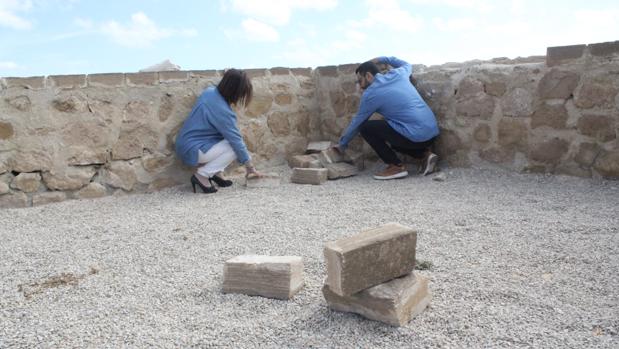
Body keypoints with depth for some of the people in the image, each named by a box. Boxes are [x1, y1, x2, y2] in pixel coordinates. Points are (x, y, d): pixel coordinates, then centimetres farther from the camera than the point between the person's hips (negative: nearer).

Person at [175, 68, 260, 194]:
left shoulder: (210, 91, -1)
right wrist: (250, 166, -6)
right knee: (235, 147, -13)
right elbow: (236, 141, -17)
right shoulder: (222, 111, -25)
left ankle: (215, 172, 9)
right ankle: (202, 175, -8)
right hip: (192, 151, -9)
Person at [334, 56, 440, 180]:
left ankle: (396, 166, -1)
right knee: (390, 139, 31)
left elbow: (357, 122, 8)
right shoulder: (398, 73, 12)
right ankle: (425, 153, 13)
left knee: (365, 128, -1)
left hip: (416, 136, -8)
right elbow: (407, 65, 39)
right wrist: (382, 59, 41)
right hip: (433, 132, 8)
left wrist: (342, 144, 22)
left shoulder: (371, 93, -3)